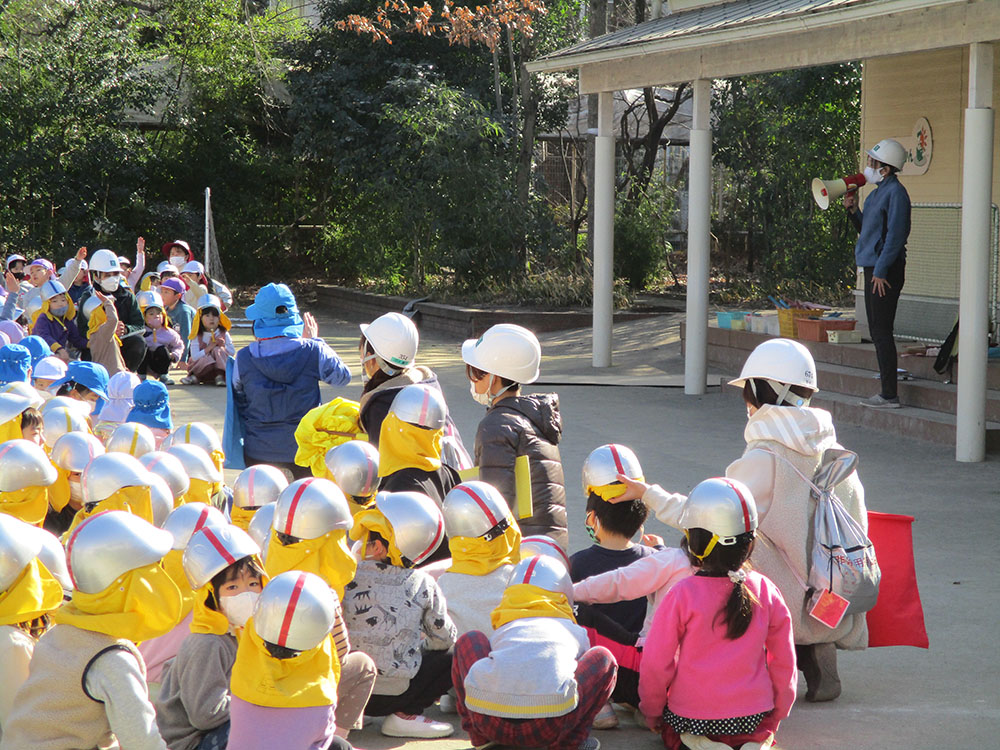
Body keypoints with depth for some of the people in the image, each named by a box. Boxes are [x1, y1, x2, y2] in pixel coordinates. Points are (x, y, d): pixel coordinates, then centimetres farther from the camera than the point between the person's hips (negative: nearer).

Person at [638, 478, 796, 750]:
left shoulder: (683, 596, -15)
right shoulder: (766, 592, -5)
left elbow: (656, 662, -8)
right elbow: (784, 662, 4)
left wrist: (652, 712, 9)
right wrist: (776, 715, 19)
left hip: (690, 717, -2)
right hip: (753, 719, 3)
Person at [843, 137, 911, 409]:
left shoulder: (895, 193, -13)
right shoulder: (878, 192, 17)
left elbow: (896, 234, -19)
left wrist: (881, 271, -21)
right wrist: (853, 210, 8)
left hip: (885, 271, -10)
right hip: (874, 270, 10)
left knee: (882, 332, -9)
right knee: (877, 332, 13)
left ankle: (889, 395, -7)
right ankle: (886, 390, 19)